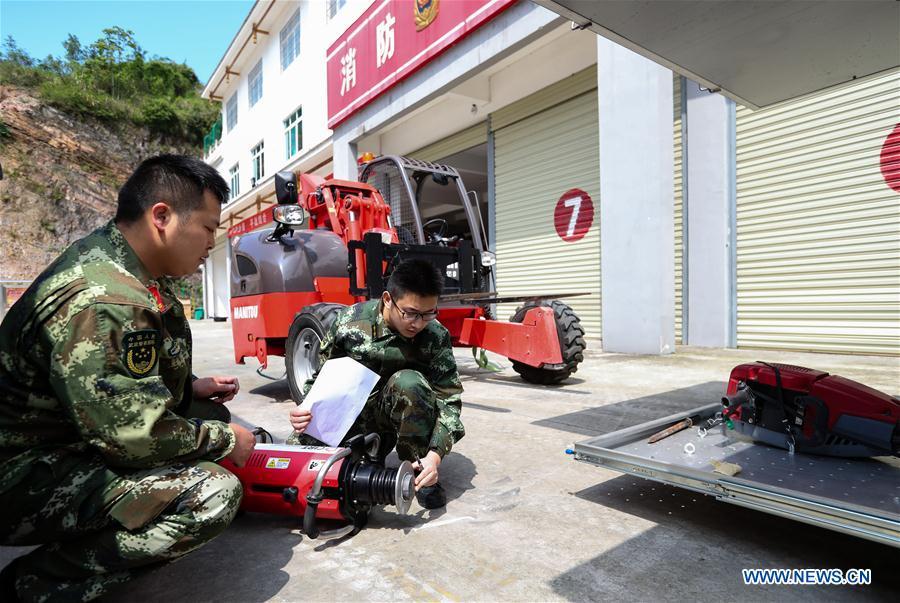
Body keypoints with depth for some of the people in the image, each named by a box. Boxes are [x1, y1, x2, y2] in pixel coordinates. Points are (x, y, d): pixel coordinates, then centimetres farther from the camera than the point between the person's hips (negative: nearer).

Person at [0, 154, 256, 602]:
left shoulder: (115, 264, 3)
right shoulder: (102, 301, -30)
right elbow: (137, 437, -28)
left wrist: (191, 389, 8)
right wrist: (226, 441, -13)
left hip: (82, 437, 10)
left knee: (209, 414, 13)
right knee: (213, 494, -26)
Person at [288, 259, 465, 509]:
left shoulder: (436, 336, -18)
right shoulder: (349, 322, -16)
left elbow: (449, 398, -18)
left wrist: (435, 454, -31)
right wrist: (305, 409, -20)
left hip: (395, 413, -1)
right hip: (350, 413, 2)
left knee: (408, 381, -34)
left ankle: (419, 471, -12)